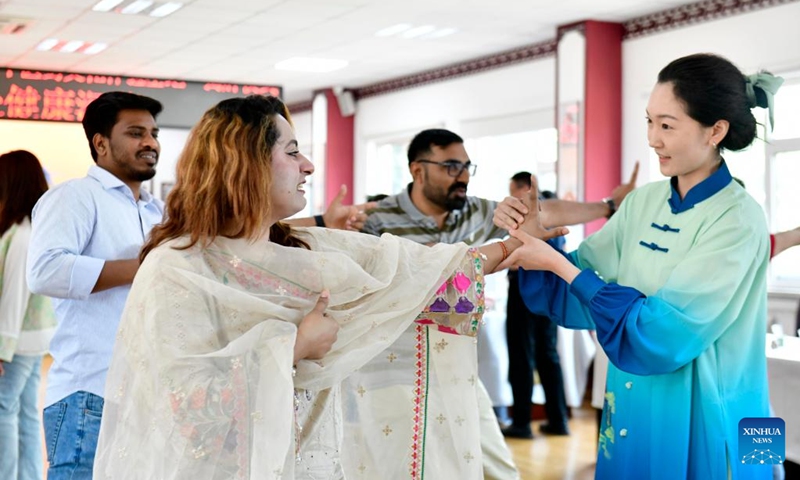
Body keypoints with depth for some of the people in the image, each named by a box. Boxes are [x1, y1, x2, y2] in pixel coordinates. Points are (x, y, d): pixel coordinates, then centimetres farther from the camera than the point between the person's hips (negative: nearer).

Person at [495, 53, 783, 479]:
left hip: (701, 428, -6)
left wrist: (558, 265, -20)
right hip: (633, 416, 6)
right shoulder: (643, 202, 1)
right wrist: (533, 232, -11)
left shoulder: (738, 221, -18)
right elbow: (576, 295, 6)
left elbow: (658, 334, -22)